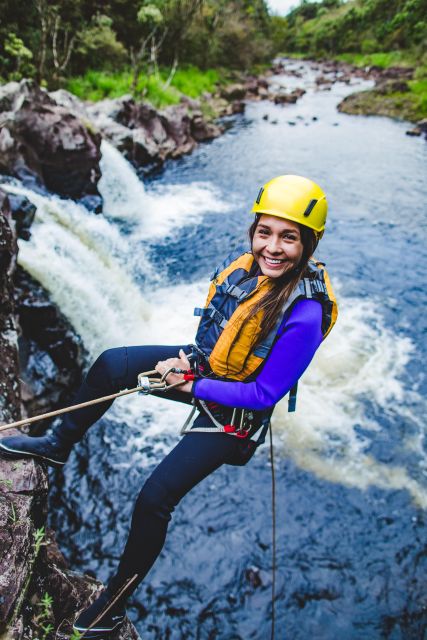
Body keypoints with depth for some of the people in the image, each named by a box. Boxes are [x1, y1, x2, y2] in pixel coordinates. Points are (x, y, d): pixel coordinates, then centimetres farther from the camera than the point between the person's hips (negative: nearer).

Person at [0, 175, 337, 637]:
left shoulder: (303, 314, -31)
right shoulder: (243, 265, -11)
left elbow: (263, 394, -24)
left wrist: (192, 385, -20)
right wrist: (190, 360, -9)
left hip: (235, 412, -7)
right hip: (205, 367, 7)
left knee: (154, 498, -9)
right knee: (110, 363, 4)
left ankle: (115, 602, 18)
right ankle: (59, 444, 28)